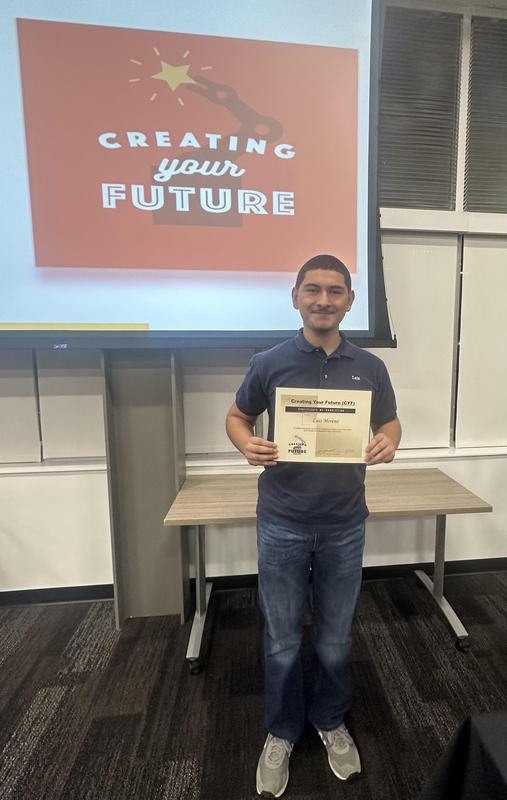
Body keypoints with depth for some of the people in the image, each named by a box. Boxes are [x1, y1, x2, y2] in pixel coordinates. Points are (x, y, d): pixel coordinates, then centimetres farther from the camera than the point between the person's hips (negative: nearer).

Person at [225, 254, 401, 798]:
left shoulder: (369, 367, 1)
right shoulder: (268, 363, -4)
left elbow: (390, 424, 12)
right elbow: (237, 416, 6)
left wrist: (386, 445, -12)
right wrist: (248, 445, -16)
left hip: (344, 526, 2)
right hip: (282, 525, -1)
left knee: (335, 639, 21)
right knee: (282, 642, 15)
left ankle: (331, 722, 50)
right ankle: (281, 732, 44)